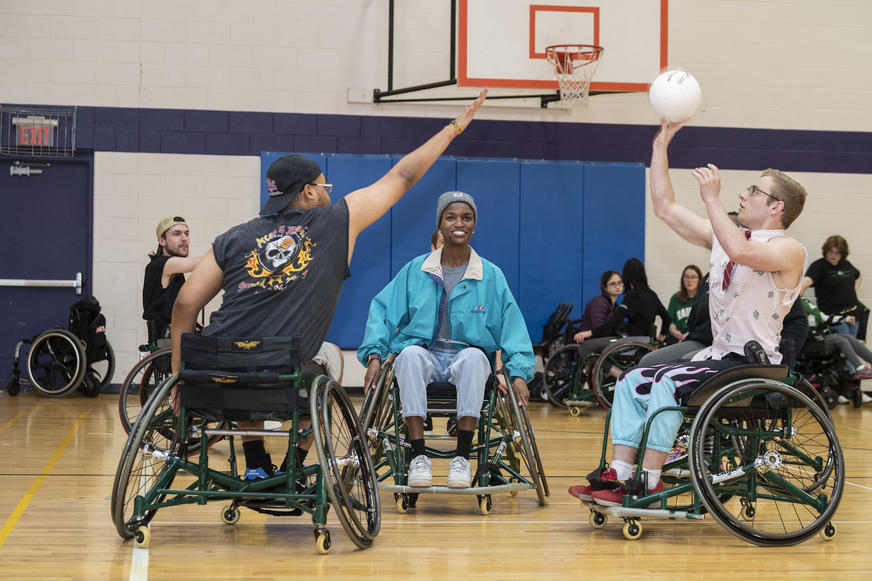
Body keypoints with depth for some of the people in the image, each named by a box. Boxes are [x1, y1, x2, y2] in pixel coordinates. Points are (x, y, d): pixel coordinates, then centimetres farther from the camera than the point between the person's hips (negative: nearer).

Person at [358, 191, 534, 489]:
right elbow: (383, 310, 7)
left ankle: (462, 458, -34)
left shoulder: (491, 275, 6)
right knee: (410, 354, -35)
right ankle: (418, 457, -35)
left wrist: (518, 373, -10)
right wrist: (374, 355, -9)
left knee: (474, 356, -37)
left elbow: (512, 326, 3)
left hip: (467, 356, 0)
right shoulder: (415, 270, 7)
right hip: (425, 354, 1)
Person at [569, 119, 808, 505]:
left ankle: (649, 485, -22)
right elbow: (666, 209, 15)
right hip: (717, 356, 9)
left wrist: (712, 199, -28)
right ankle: (619, 476, -8)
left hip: (754, 367, -9)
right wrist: (661, 146, 12)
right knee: (632, 381, -2)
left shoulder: (789, 250, -12)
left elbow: (742, 252, -35)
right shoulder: (724, 236, 13)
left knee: (669, 383, -27)